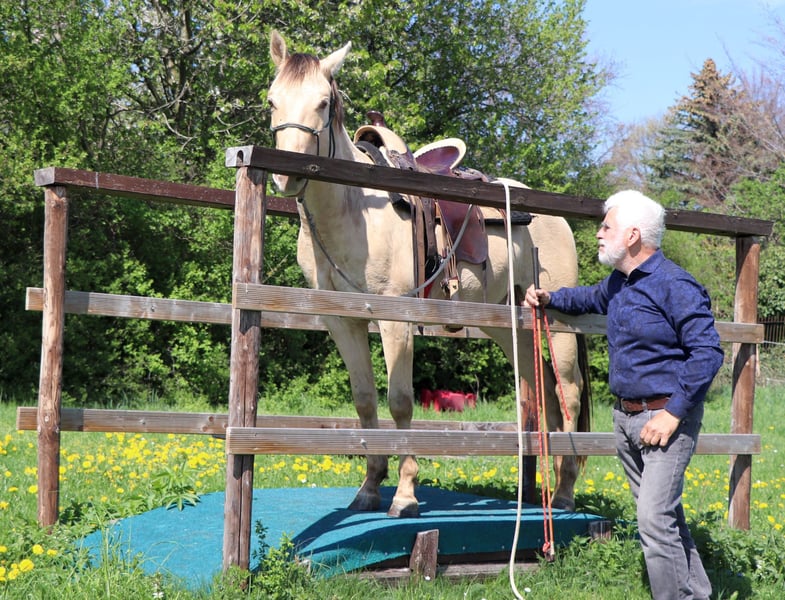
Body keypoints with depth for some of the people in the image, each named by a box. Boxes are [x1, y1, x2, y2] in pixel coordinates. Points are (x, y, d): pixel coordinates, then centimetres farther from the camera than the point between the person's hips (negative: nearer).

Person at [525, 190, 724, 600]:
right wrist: (550, 298, 24)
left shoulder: (675, 286, -17)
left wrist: (673, 414, -23)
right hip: (625, 416, 9)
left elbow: (707, 352, -21)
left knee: (655, 518, -15)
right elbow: (593, 298, 38)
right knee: (664, 514, 15)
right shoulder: (619, 282, 12)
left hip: (665, 417, -9)